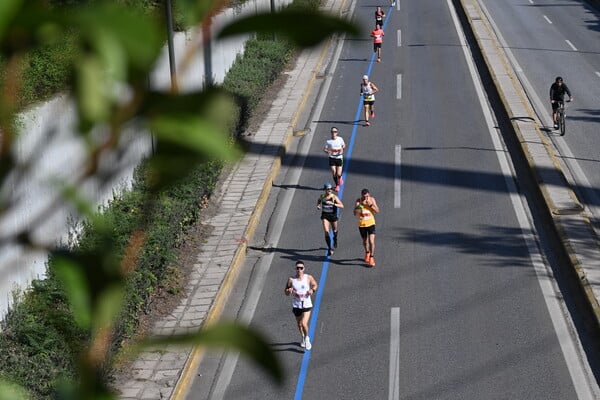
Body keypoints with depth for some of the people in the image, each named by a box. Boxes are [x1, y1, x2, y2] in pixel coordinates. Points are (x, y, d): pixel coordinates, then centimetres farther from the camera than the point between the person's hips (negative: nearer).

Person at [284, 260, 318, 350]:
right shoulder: (291, 279, -7)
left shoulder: (309, 278, -7)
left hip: (307, 305, -2)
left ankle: (307, 338, 14)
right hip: (296, 305, 2)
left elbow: (315, 285, 12)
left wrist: (313, 290, -10)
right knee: (299, 324, 19)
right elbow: (286, 293, 1)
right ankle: (303, 337, 48)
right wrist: (289, 291, -23)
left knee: (304, 324, -15)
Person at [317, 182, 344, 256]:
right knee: (326, 232, -13)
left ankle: (335, 240, 55)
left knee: (334, 230, 21)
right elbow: (318, 200, 21)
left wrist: (332, 203, -33)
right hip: (325, 216, 1)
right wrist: (318, 205, 0)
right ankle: (329, 248, -8)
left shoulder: (334, 197, -14)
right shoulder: (322, 196, -5)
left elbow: (342, 206, -22)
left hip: (333, 215, 0)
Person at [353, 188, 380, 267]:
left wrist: (371, 205, -22)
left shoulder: (372, 199, -6)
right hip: (362, 225, 1)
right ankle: (367, 253, 44)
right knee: (365, 241, 17)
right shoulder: (358, 201, -10)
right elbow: (355, 213, -18)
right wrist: (361, 205, -31)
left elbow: (377, 211, -8)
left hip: (371, 224, -1)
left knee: (371, 241, -13)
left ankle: (371, 258, -3)